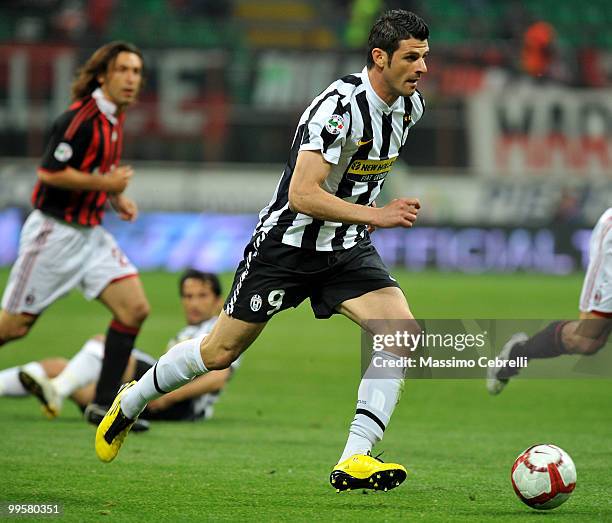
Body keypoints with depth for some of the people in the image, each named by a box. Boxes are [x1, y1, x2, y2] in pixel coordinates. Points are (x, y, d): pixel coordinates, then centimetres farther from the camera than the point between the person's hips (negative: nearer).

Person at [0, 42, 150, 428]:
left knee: (135, 308, -6)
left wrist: (117, 197, 9)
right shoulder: (80, 118, -18)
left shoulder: (115, 118, 10)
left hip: (90, 233, 8)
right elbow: (51, 173, -23)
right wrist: (105, 183, -17)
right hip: (54, 233, -8)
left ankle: (104, 405, -2)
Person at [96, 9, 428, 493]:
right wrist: (376, 215, -34)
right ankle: (131, 401, 33)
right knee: (219, 353, 5)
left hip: (347, 251, 6)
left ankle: (354, 461, -16)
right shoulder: (340, 107, -26)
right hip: (287, 244, -6)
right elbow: (303, 195, -31)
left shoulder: (409, 105, -1)